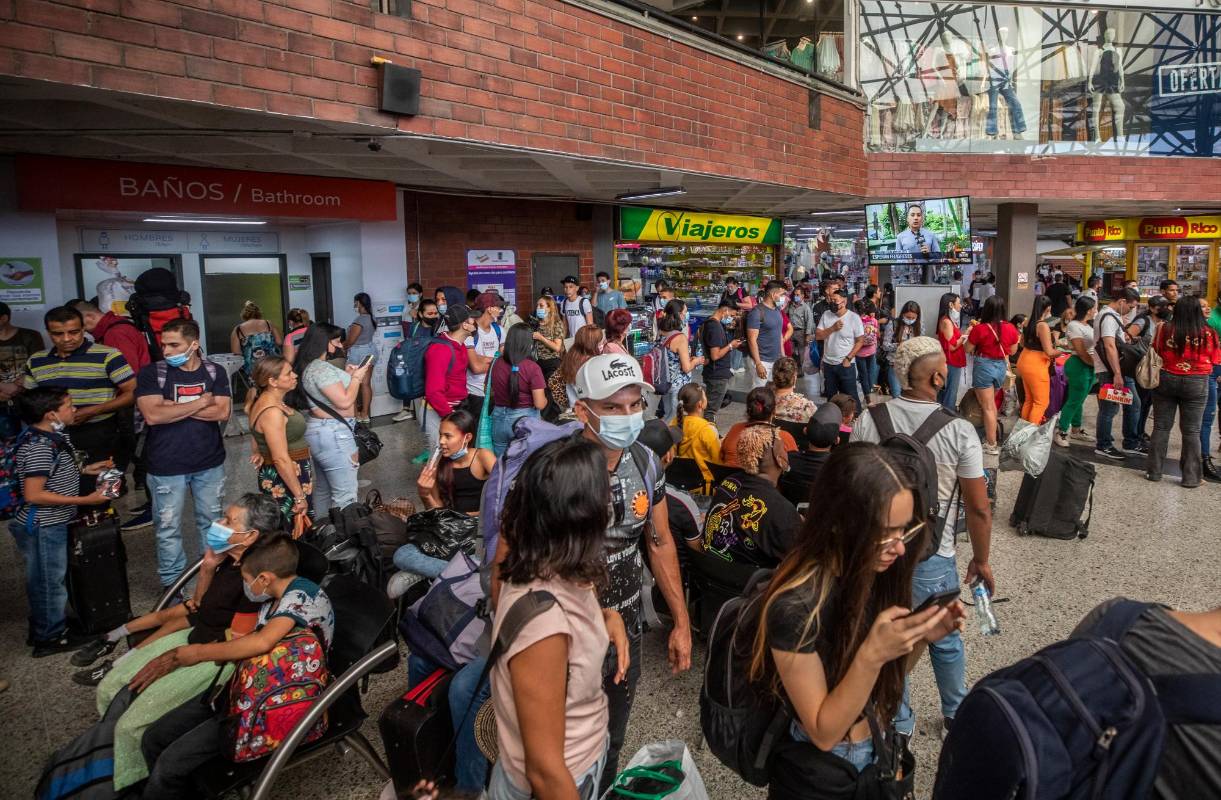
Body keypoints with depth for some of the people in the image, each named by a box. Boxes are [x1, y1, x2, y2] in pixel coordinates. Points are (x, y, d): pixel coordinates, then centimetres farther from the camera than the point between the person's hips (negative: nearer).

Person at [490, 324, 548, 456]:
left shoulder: (497, 364, -4)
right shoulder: (532, 367, -16)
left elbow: (491, 392, 8)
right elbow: (540, 404, -17)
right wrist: (545, 399, 4)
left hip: (499, 419, 4)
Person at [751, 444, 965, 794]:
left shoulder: (871, 573, -12)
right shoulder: (795, 606, -32)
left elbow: (883, 680, 1)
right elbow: (823, 731, -23)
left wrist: (921, 638, -17)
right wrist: (871, 655, -36)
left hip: (878, 752, 6)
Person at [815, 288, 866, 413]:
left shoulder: (854, 317, -10)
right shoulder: (826, 315, 0)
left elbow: (860, 341, -7)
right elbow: (817, 336, -2)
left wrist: (848, 359, -14)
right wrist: (833, 328, -17)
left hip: (846, 364, -4)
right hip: (828, 363, 4)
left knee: (850, 396, 2)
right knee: (830, 396, 18)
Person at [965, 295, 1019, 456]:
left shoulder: (979, 328, -17)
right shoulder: (1010, 328, -4)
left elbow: (968, 350, -4)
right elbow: (1012, 351, 9)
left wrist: (969, 334, 11)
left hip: (984, 366, -5)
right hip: (1001, 367, 5)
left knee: (988, 407, 1)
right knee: (991, 403, 24)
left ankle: (992, 445, 5)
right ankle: (989, 436, 33)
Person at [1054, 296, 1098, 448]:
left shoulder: (1089, 325, 13)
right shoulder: (1074, 326, -14)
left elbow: (1094, 346, 13)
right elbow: (1081, 352, -18)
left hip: (1091, 366, 8)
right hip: (1079, 366, -8)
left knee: (1079, 400, 16)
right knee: (1074, 400, -5)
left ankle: (1076, 430, 26)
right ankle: (1061, 433, 1)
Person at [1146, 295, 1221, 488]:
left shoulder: (1164, 330, -10)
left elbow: (1155, 354, 3)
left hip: (1166, 380, 0)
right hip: (1196, 384, 0)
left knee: (1161, 427, 9)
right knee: (1191, 431, 7)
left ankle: (1154, 471, 14)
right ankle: (1191, 477, 12)